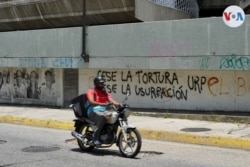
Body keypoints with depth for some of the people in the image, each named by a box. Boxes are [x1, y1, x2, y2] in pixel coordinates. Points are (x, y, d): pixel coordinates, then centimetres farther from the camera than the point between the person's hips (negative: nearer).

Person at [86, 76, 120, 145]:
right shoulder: (91, 91, 0)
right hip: (93, 111, -6)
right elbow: (91, 102, -17)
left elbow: (111, 100, 4)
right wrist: (102, 104, -35)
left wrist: (118, 104, -20)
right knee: (102, 117, -39)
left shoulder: (105, 93, 19)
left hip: (103, 111, 6)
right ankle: (95, 137, -31)